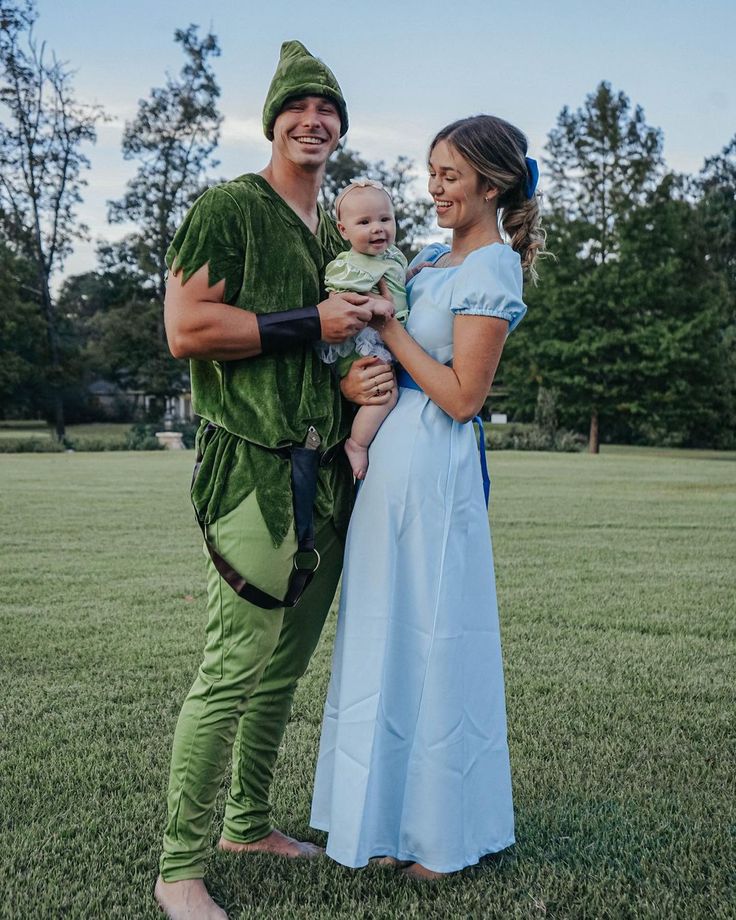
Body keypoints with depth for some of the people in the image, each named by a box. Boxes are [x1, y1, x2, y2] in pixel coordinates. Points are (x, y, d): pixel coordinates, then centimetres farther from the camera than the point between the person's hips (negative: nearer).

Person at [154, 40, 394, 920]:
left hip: (326, 475, 8)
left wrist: (367, 376, 5)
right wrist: (312, 323, -12)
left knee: (285, 666, 13)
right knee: (231, 671, -6)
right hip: (255, 468, -8)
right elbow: (186, 328, -13)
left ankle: (248, 823, 30)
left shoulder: (337, 238, 21)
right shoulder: (228, 208, -3)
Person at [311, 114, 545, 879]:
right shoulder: (436, 257, 14)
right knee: (391, 634, 15)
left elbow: (462, 395, -16)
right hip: (389, 454, 9)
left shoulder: (491, 273, -12)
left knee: (428, 637, 1)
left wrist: (388, 326, -12)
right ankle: (397, 809, 32)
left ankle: (441, 830, 19)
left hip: (429, 464, -9)